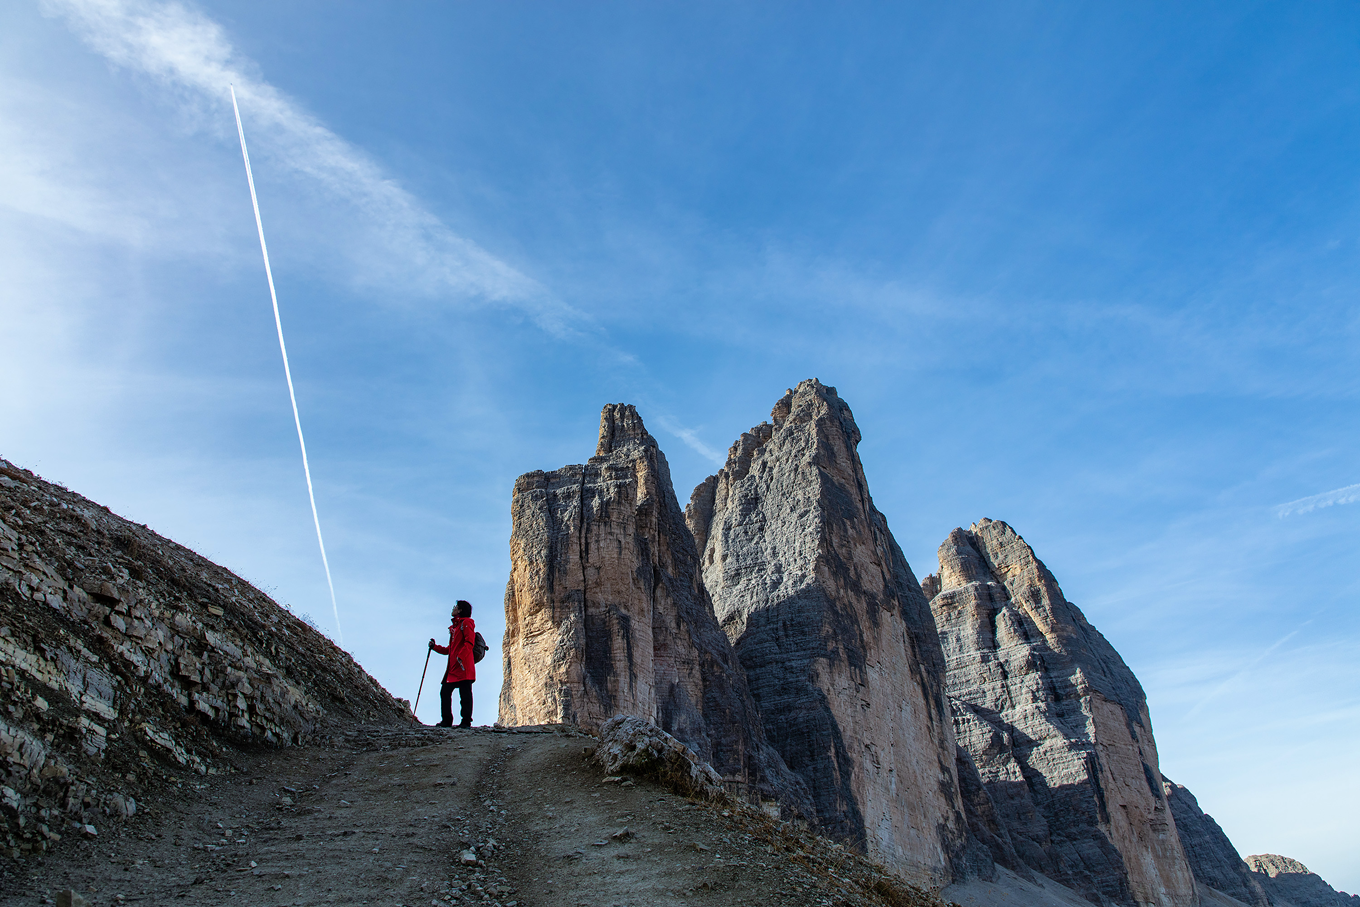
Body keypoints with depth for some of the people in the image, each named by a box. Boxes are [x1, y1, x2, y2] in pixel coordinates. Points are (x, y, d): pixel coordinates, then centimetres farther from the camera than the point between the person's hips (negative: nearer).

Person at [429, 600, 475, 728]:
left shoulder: (466, 622, 0)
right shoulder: (454, 627, 26)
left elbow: (469, 643, -14)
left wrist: (461, 656, -23)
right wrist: (435, 647, 21)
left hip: (463, 666, -9)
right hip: (453, 667, 9)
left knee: (465, 693, -8)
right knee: (445, 691, 7)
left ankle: (466, 721, -6)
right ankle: (446, 721, 12)